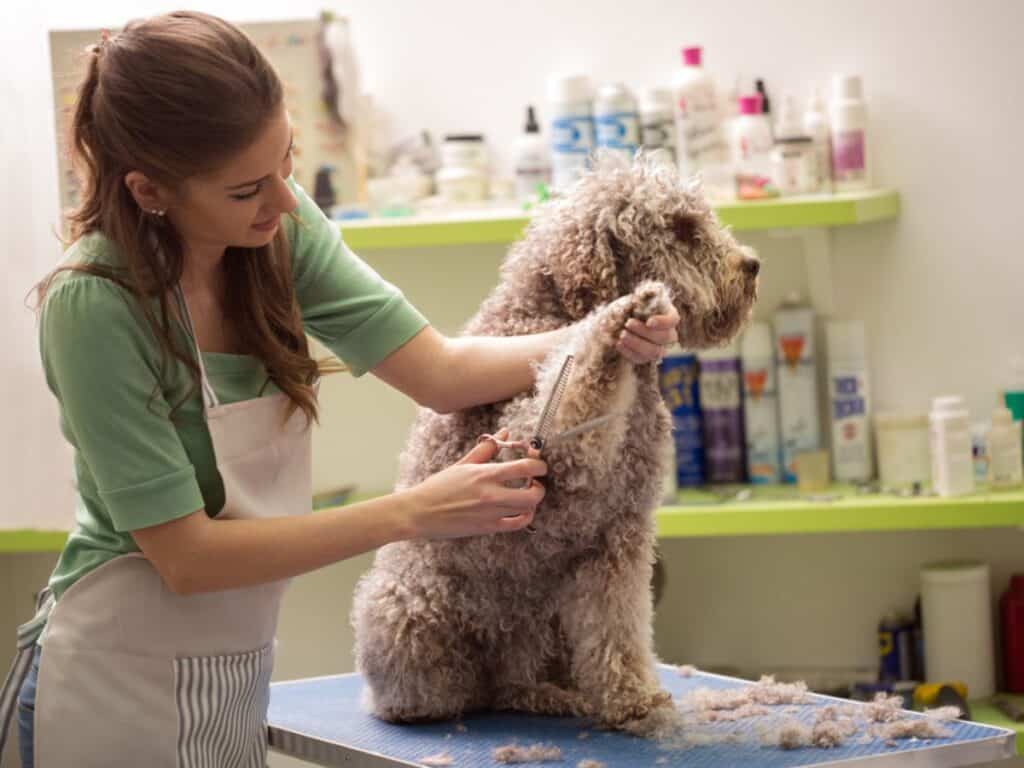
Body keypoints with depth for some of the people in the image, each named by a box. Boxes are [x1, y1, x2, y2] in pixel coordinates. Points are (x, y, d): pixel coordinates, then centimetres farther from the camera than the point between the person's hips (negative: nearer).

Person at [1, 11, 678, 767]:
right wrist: (414, 513, -25)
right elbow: (185, 554, -24)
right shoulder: (95, 307, -25)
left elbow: (439, 370, -7)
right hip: (124, 685, -6)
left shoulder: (277, 225, -8)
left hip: (236, 678, 6)